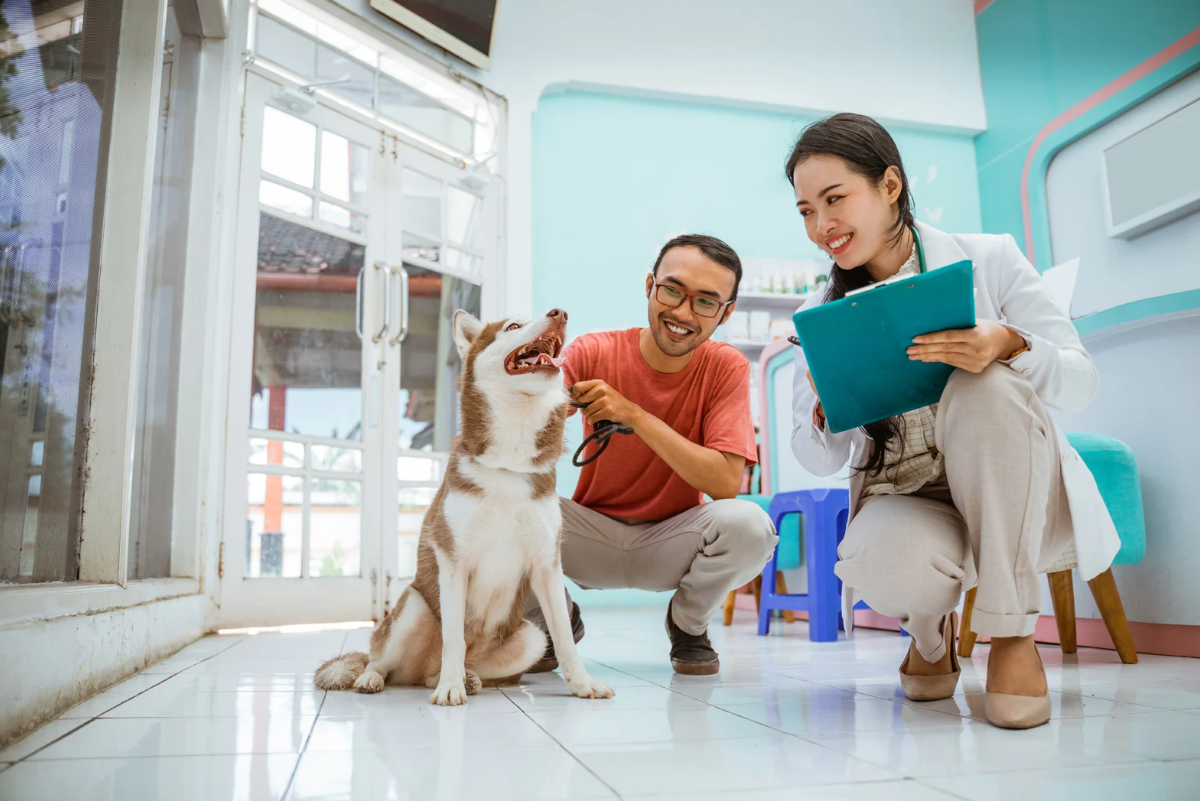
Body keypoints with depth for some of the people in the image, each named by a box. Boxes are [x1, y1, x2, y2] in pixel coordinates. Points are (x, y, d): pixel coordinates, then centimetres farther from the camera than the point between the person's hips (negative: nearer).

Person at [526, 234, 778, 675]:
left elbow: (727, 483, -23)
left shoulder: (727, 367, -11)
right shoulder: (593, 353, -12)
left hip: (672, 543, 0)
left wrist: (634, 415, -31)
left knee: (748, 524, -30)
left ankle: (688, 624, 4)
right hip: (592, 536, 0)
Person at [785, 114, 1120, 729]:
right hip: (904, 503, 1)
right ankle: (930, 631, 6)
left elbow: (1082, 384, -7)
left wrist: (1008, 345, -29)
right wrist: (824, 409, -21)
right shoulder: (820, 314, 1)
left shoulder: (989, 259, -4)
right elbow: (821, 461, 3)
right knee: (880, 560, -35)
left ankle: (1012, 634, -17)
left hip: (1016, 504, 0)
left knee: (990, 386, -31)